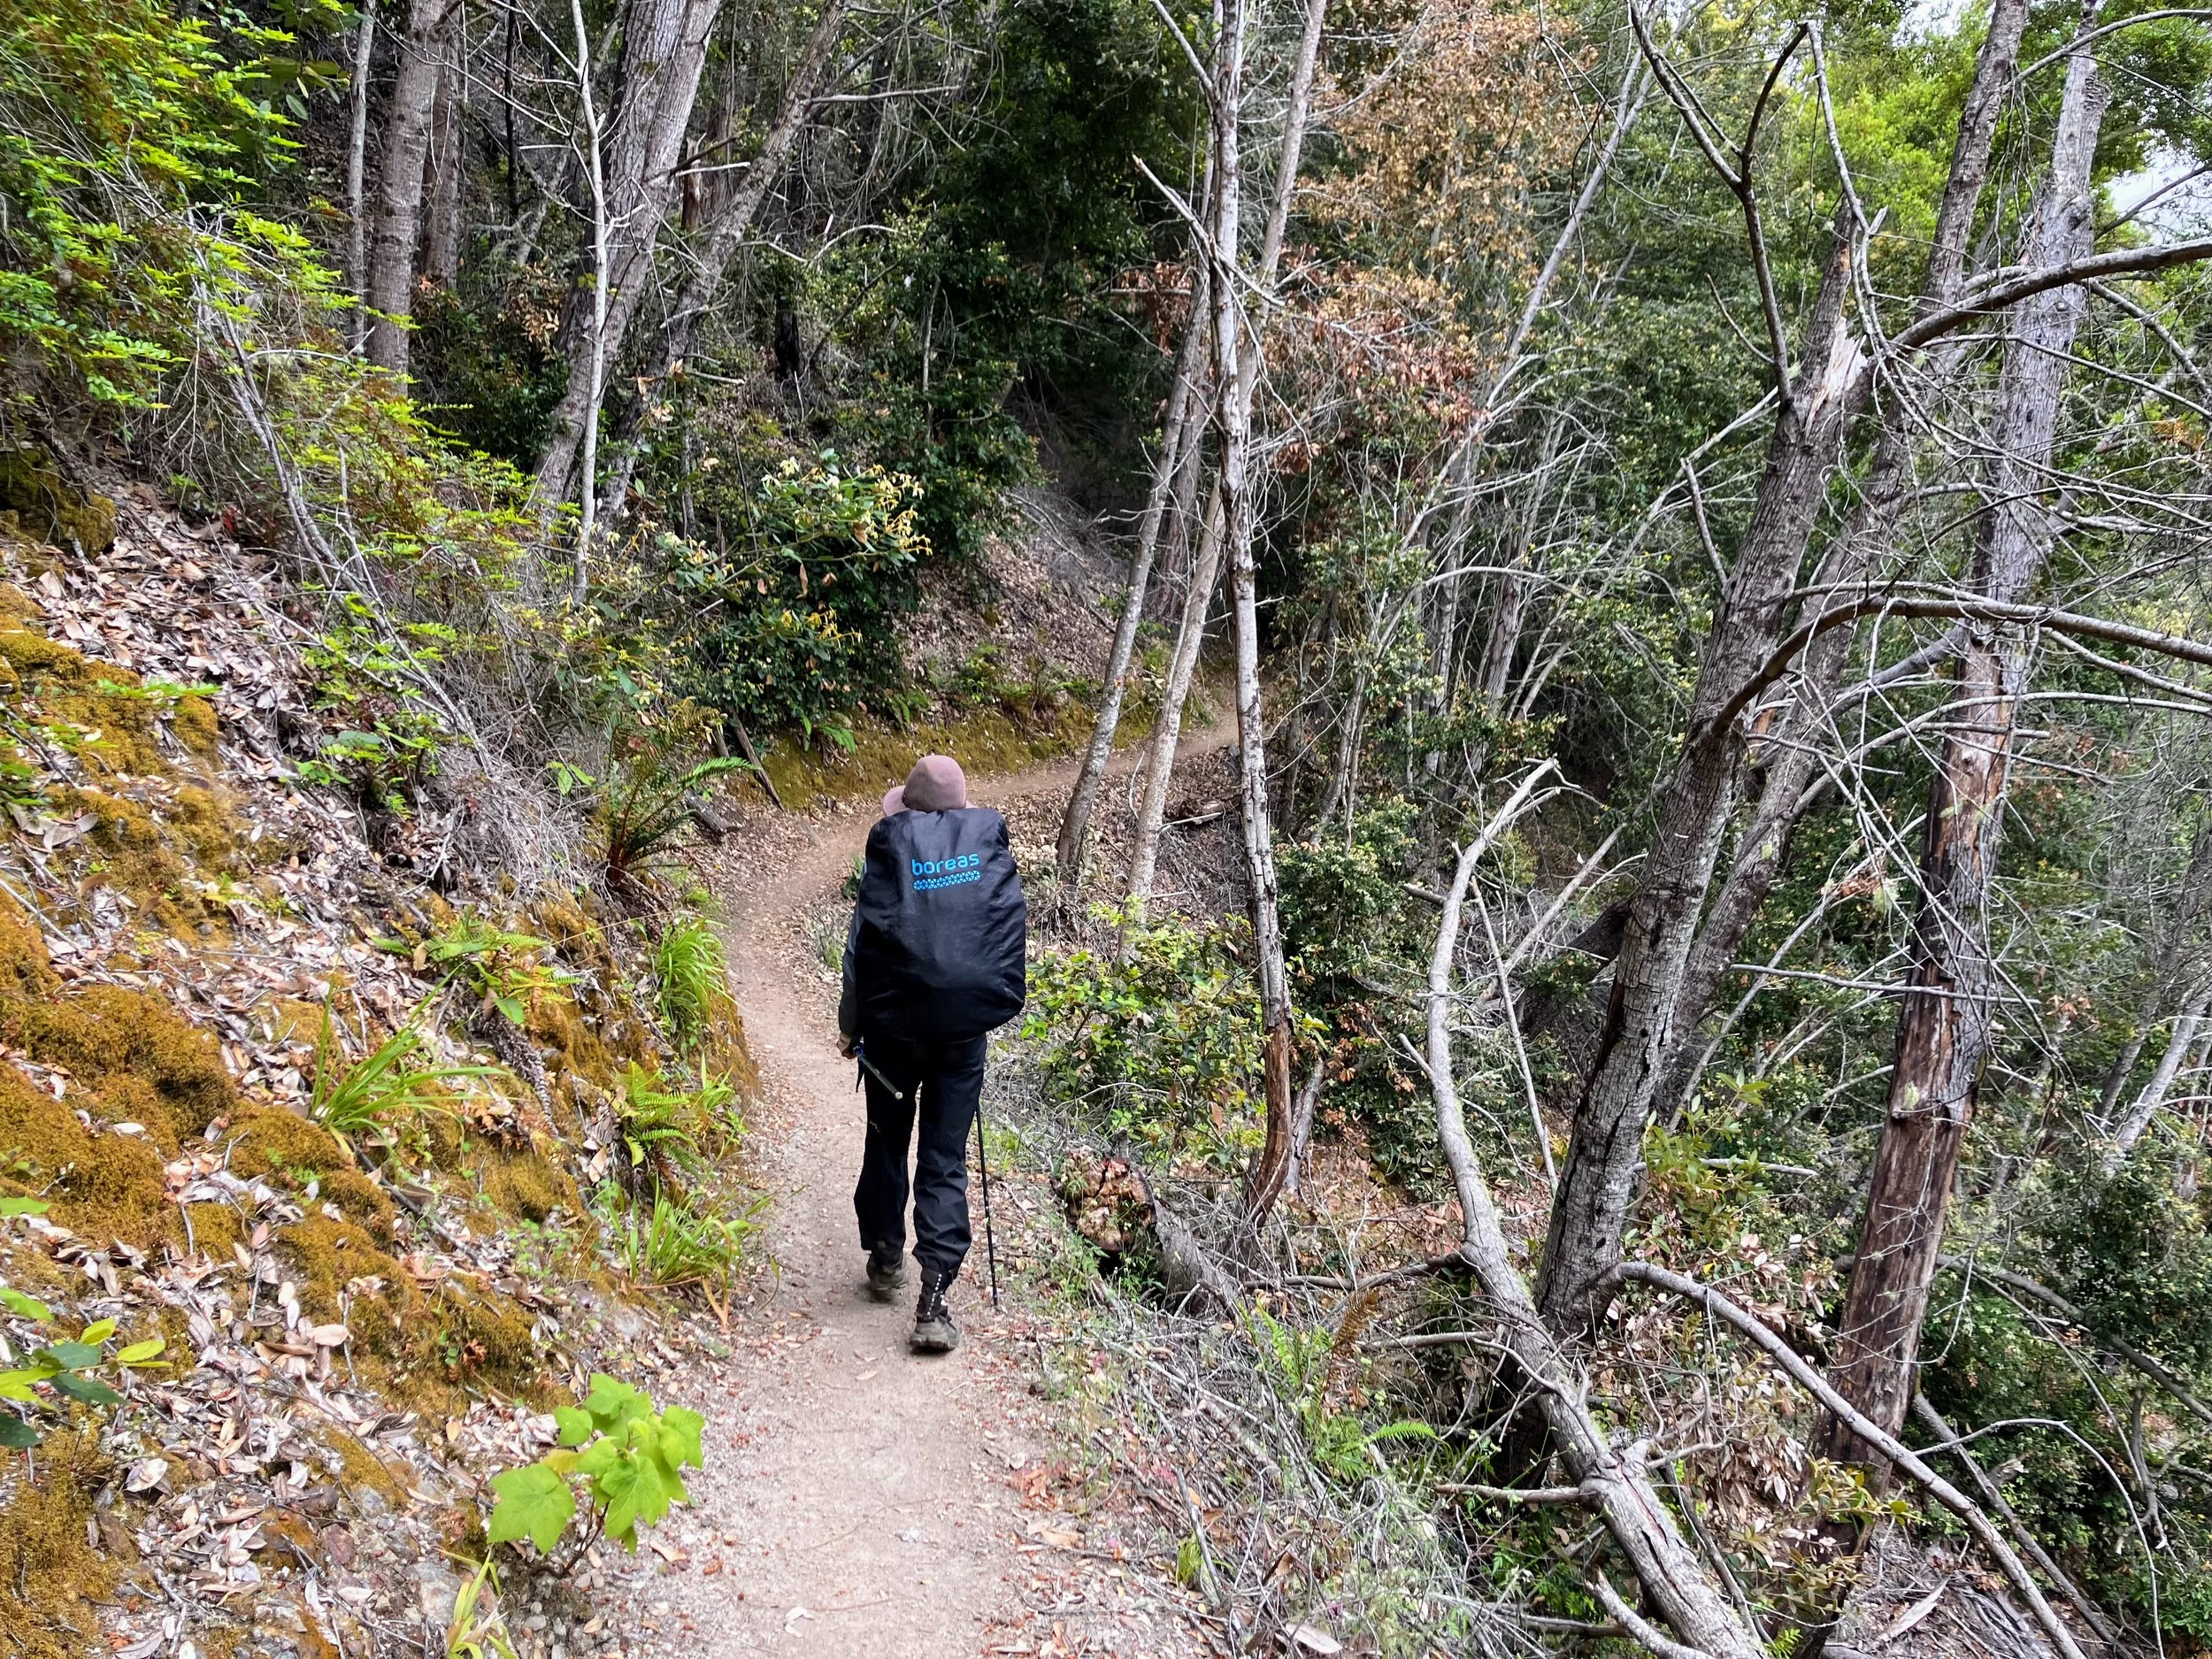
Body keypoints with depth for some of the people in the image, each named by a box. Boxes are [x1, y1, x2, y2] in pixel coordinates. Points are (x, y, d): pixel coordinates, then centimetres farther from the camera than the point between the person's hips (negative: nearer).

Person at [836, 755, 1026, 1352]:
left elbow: (863, 941, -3)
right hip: (966, 1024, 1)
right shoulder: (989, 837, 3)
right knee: (946, 1158, 4)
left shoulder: (891, 840, -3)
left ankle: (886, 1259, 32)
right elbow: (1011, 927, 9)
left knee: (887, 1141, 20)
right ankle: (934, 1298, -6)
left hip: (895, 1020, -1)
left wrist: (850, 1022, 6)